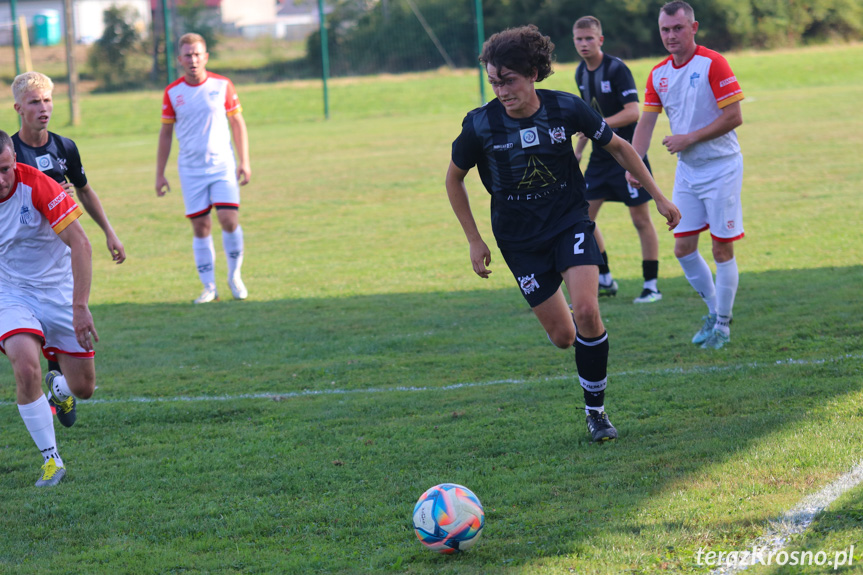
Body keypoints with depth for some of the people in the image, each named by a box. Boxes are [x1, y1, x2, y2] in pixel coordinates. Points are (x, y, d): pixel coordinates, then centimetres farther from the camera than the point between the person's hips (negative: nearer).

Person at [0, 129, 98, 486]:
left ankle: (59, 387, 44)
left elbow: (80, 244, -23)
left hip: (59, 292, 0)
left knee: (83, 388, 4)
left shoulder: (37, 187, -23)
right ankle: (51, 459, -12)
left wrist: (80, 307, -29)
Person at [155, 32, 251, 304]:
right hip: (191, 169, 1)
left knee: (229, 219, -13)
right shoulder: (172, 93, 1)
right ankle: (209, 287, 8)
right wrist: (160, 174, 7)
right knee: (200, 227, 0)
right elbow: (166, 133, 9)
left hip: (222, 165, -1)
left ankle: (234, 276, 8)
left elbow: (237, 124, 7)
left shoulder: (222, 86, -1)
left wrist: (244, 161, 1)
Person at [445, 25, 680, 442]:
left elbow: (618, 147, 3)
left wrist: (658, 198, 5)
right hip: (520, 240, 0)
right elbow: (454, 178, 3)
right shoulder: (481, 125, -16)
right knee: (562, 336, -1)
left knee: (587, 311, -21)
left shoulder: (565, 109, -14)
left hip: (570, 221, 0)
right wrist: (474, 241, 2)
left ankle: (595, 409, -2)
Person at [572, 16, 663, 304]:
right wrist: (577, 151, 21)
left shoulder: (616, 69, -15)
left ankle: (651, 285, 4)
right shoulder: (581, 73, 8)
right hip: (600, 157, 8)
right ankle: (605, 279, 16)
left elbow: (633, 112, -22)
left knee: (641, 219, -3)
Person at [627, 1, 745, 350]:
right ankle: (714, 312, 25)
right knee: (683, 249, 6)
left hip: (720, 167, -6)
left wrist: (690, 138, -17)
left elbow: (734, 117, -17)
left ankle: (723, 325, 9)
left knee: (722, 249, -3)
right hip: (687, 170, 6)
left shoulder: (712, 64, -15)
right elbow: (646, 123, 4)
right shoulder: (659, 74, 4)